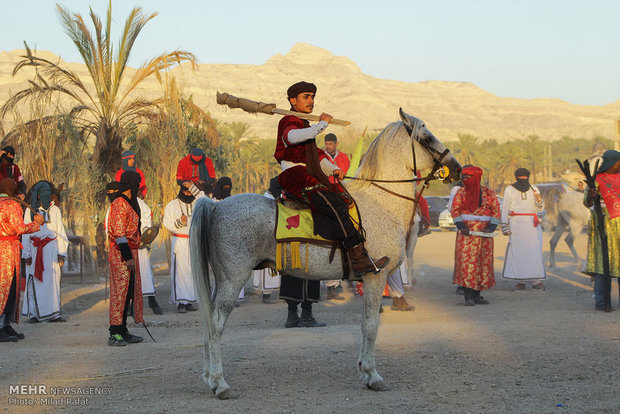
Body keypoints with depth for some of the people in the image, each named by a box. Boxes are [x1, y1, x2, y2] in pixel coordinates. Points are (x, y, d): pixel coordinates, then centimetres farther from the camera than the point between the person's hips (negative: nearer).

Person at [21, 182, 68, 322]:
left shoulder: (54, 210, 9)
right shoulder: (30, 210, 7)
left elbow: (60, 232, 8)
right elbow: (25, 233, 8)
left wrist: (61, 252, 0)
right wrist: (26, 254, 2)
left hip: (51, 247, 0)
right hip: (35, 248, 0)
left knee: (52, 278, -6)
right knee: (35, 280, -1)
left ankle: (52, 312, -4)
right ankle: (34, 313, 5)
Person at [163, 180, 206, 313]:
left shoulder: (196, 204, 11)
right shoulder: (172, 205, 5)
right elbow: (167, 223, 2)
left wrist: (194, 188, -13)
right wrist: (179, 222, -17)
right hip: (179, 242, -3)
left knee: (193, 271, 2)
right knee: (180, 271, -10)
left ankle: (189, 301, 7)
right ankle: (180, 303, -12)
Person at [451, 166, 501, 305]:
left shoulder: (488, 192, 5)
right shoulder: (461, 192, 3)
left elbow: (496, 210, 2)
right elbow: (455, 210, -2)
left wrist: (491, 227, -12)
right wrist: (461, 226, -17)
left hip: (483, 233, 2)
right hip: (466, 232, -2)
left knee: (482, 262, 4)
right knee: (466, 261, -10)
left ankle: (476, 295, 12)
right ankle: (468, 297, -13)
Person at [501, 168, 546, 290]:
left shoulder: (533, 189, 10)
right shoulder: (510, 190, 4)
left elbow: (539, 209, 7)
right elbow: (505, 209, 4)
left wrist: (539, 199, -14)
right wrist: (504, 226, -3)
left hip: (532, 224, 2)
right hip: (516, 223, -2)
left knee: (534, 250, -5)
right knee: (517, 251, -6)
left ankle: (536, 281, -3)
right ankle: (520, 281, 0)